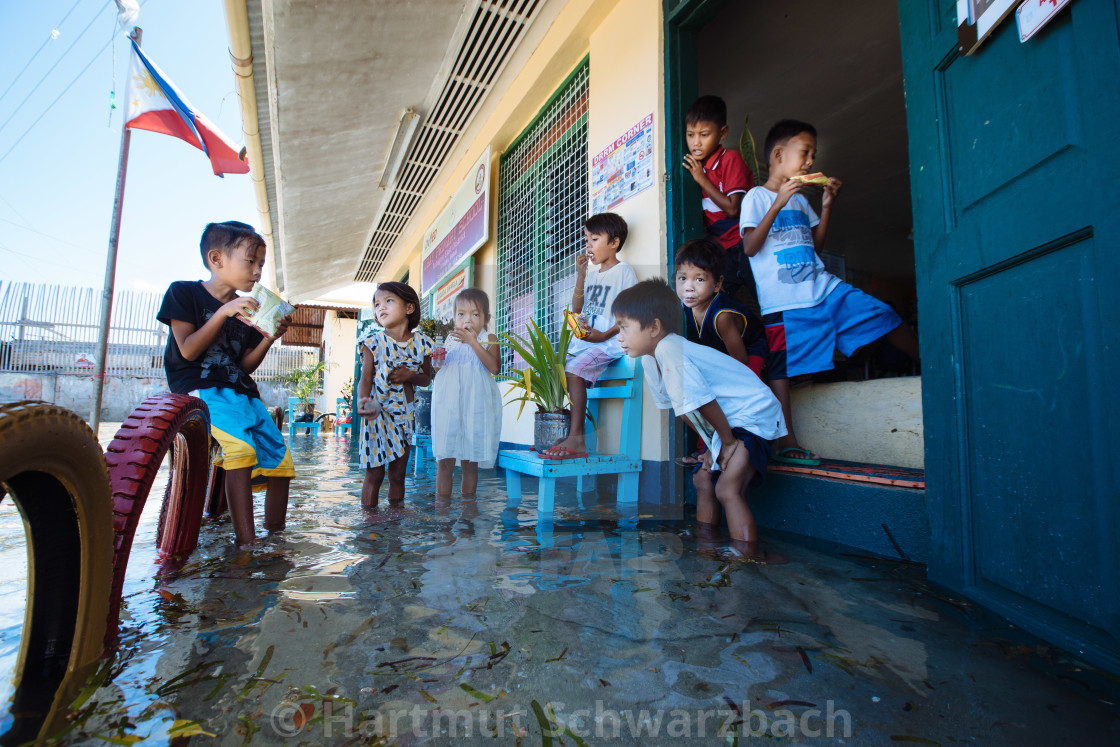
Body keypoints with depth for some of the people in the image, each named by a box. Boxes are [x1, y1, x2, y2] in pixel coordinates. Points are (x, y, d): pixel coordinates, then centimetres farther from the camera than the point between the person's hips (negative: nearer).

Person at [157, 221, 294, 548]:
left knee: (281, 461, -6)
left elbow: (245, 366, 13)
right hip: (201, 389, -6)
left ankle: (276, 537, 7)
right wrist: (224, 312, -14)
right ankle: (246, 542, -29)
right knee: (241, 446, -32)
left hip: (242, 393, 6)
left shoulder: (246, 309, 17)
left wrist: (267, 340, -4)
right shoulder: (184, 292, 3)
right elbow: (188, 351, -7)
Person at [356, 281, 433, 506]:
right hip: (377, 413, -2)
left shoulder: (421, 343, 0)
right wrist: (362, 401, -28)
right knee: (374, 473, 0)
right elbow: (366, 378, -8)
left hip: (404, 414, 3)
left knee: (398, 474, 11)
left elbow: (426, 378, 9)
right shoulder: (374, 341, -5)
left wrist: (410, 375, -13)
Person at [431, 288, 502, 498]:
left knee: (470, 462, 6)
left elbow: (494, 367, -14)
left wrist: (473, 342, -15)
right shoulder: (450, 339, 13)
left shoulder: (488, 339, 4)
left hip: (476, 405, -2)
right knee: (444, 461, 0)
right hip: (449, 404, 2)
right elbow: (438, 369, 20)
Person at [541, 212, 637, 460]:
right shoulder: (594, 275, 22)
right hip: (582, 341, 8)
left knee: (573, 370, -29)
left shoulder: (624, 271, -1)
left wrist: (605, 335, -21)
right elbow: (577, 310, 18)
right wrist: (581, 277, 10)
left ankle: (576, 440, -28)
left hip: (608, 341, -8)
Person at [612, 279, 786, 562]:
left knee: (727, 489, -21)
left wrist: (728, 441, -15)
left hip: (753, 417, -11)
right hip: (726, 425, 11)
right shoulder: (650, 360, 3)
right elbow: (681, 407, 9)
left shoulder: (669, 350, -29)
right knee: (703, 478, 18)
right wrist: (712, 444, 8)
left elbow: (702, 402, -27)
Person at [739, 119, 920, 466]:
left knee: (882, 315, 5)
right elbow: (749, 247, -15)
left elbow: (815, 244, 23)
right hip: (784, 300, -7)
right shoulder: (757, 197, -2)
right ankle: (786, 442, -1)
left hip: (823, 288, 7)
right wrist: (778, 202, -19)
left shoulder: (799, 200, 20)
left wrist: (827, 206, 12)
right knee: (780, 369, -7)